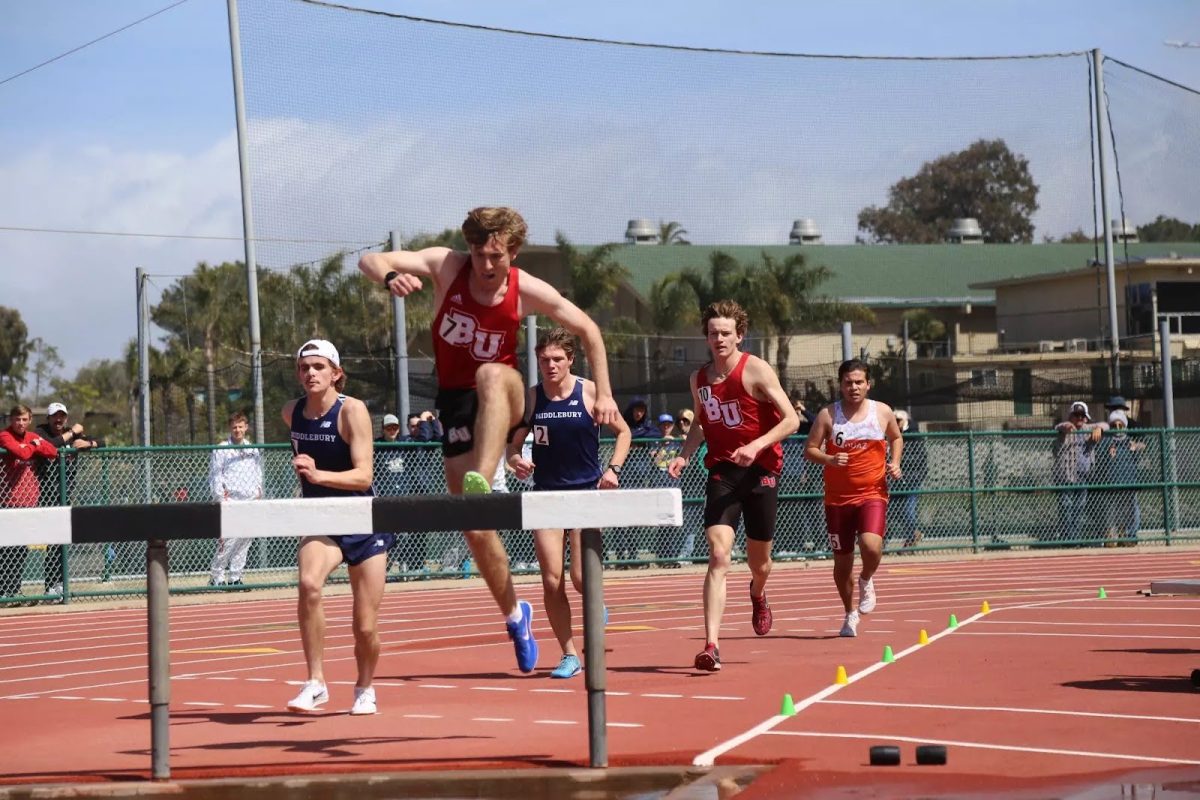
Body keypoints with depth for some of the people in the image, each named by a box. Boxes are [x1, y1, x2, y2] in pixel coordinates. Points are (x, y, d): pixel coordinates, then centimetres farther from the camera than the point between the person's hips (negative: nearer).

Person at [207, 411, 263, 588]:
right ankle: (216, 576, -6)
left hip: (251, 501, 5)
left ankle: (235, 577, 11)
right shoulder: (221, 450, 2)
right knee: (228, 541, -13)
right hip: (231, 501, -5)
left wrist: (258, 492, 11)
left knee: (245, 540, 4)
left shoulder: (254, 450, 17)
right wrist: (221, 496, -10)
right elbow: (214, 476, -1)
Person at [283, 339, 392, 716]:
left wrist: (319, 475, -37)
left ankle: (364, 688, 33)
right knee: (309, 584, -31)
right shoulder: (291, 412, 0)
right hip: (321, 522, 3)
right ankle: (315, 683, -23)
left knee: (365, 627, 2)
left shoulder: (352, 410, -15)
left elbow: (364, 476, -25)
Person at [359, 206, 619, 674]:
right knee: (476, 530, -2)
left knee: (490, 374, -41)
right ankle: (515, 615, 18)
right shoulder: (446, 266, -8)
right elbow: (370, 261, -16)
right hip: (456, 402, 2)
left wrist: (603, 393, 0)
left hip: (504, 395, -2)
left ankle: (481, 484, -55)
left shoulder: (529, 292, -9)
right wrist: (391, 277, -39)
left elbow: (588, 330, 5)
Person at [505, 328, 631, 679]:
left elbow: (623, 431, 6)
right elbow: (513, 443, 8)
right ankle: (569, 655, 7)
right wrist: (515, 459, -15)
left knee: (580, 578, -12)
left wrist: (613, 469, -8)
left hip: (587, 492, -2)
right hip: (546, 493, 2)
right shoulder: (531, 398, 2)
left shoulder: (590, 393, -4)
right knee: (551, 580, -4)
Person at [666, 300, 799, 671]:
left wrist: (756, 446, -26)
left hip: (760, 471, -2)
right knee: (718, 556, -16)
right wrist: (684, 454, 5)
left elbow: (791, 420, -12)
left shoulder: (756, 370, -9)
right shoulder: (699, 378, 6)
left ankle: (758, 594, 52)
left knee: (759, 563, 12)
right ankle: (711, 647, -22)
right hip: (721, 471, 2)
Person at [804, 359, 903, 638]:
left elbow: (896, 438, 21)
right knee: (842, 560, 6)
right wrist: (828, 459, -20)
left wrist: (895, 463, 3)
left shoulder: (883, 412, 3)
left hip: (872, 493, 0)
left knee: (871, 545, -25)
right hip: (838, 497, 1)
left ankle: (866, 581, 10)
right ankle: (850, 614, 27)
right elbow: (809, 449, -1)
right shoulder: (828, 415, -2)